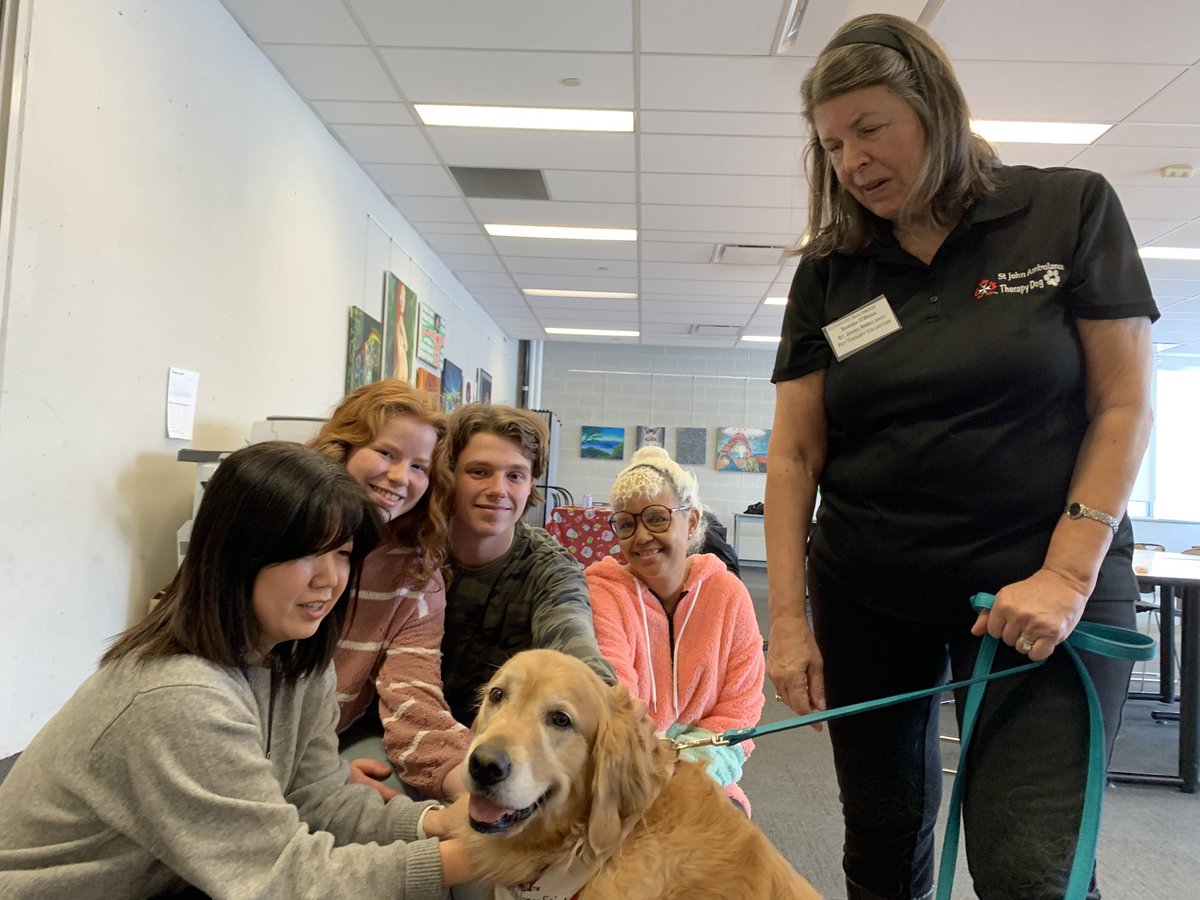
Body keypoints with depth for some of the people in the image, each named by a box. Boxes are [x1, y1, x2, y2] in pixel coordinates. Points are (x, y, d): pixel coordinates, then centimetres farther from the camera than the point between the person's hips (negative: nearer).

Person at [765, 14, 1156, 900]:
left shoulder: (1071, 210, -1)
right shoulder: (828, 273, 3)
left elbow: (1124, 403, -5)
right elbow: (794, 451, 0)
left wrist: (1069, 573, -15)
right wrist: (788, 618, -6)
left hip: (1042, 587, -2)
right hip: (866, 596, 3)